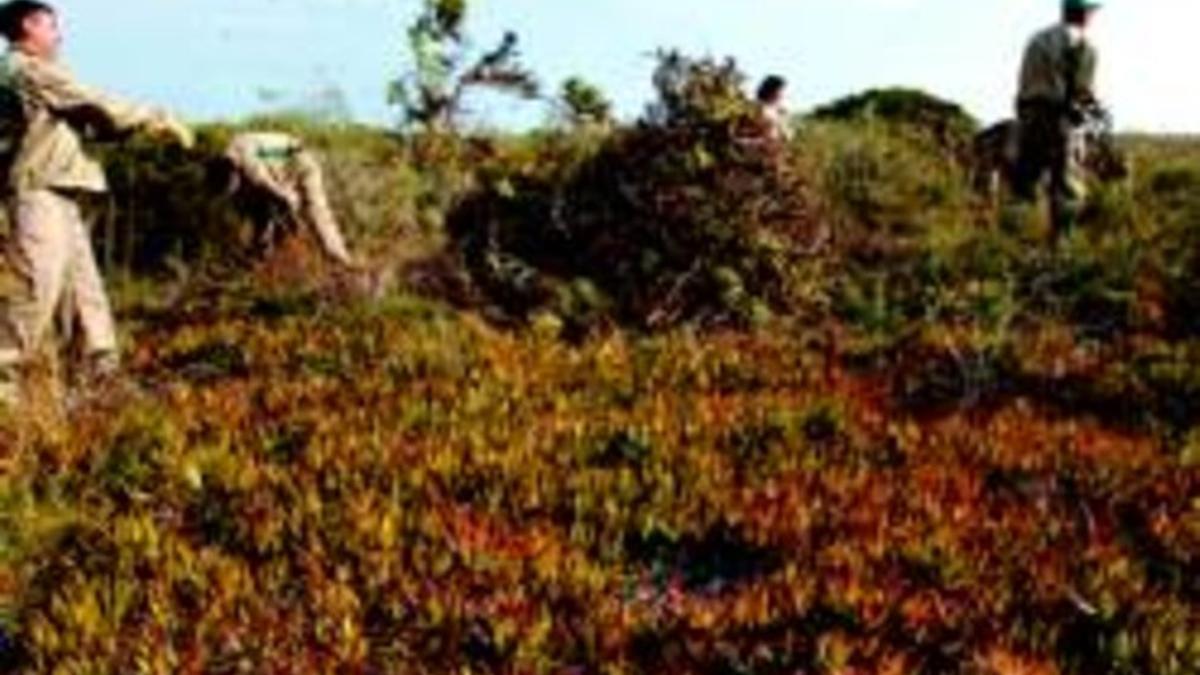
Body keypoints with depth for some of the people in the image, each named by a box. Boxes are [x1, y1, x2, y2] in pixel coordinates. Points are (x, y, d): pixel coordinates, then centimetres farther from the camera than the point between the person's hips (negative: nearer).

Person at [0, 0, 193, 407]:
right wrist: (159, 119, -3)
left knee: (86, 287, 10)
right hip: (38, 194, -10)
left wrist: (143, 124, 11)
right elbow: (98, 107, -10)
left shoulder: (35, 75, 23)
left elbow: (85, 119, 20)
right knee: (39, 290, -13)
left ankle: (103, 371, 13)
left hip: (57, 197, 10)